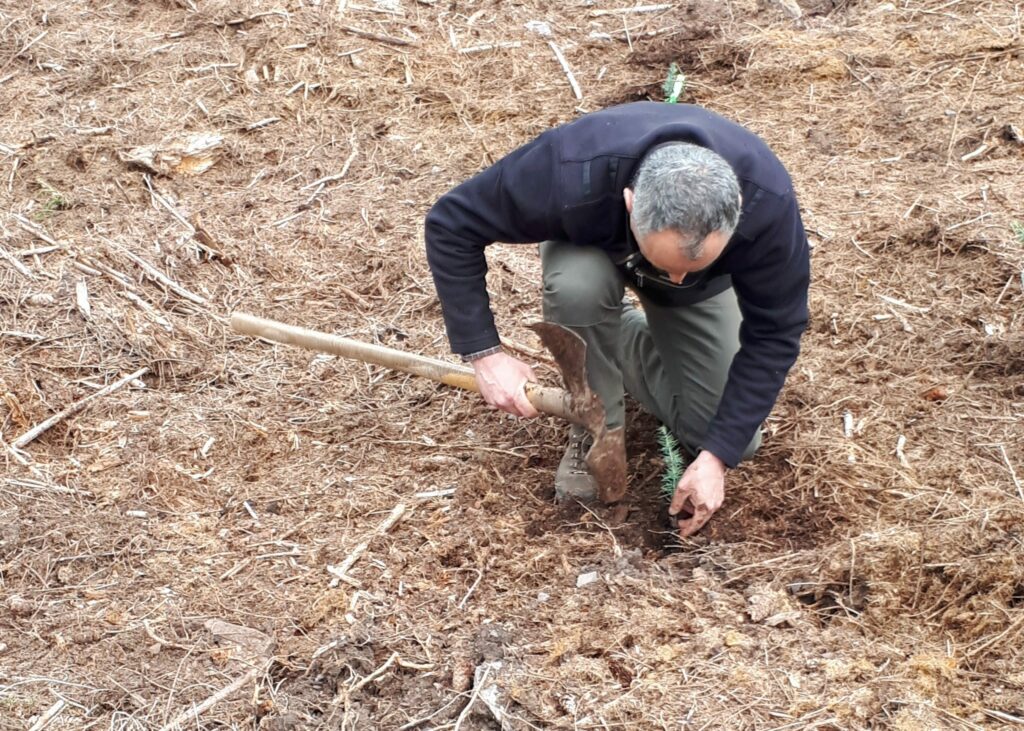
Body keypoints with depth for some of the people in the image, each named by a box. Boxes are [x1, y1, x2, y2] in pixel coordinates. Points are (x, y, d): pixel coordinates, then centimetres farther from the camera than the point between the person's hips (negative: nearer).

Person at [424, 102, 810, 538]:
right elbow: (451, 225, -30)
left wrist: (717, 457, -31)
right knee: (576, 284, -39)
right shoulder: (573, 175, -44)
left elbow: (773, 335, -27)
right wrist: (484, 353, -34)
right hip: (596, 249, -1)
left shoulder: (768, 203, -40)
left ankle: (628, 349, 18)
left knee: (733, 434, -10)